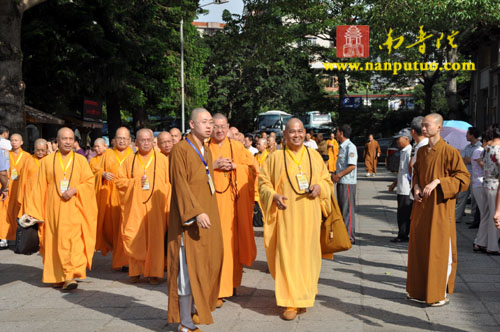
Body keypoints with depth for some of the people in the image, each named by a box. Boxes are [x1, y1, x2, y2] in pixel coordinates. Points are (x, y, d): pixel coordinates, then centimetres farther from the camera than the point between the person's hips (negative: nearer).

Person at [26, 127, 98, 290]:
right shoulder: (47, 161, 9)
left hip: (74, 208, -1)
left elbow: (89, 182, 3)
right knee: (55, 242, 3)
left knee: (73, 240, -12)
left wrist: (75, 190, -15)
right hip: (54, 209, 1)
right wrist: (34, 212, 3)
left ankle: (69, 276, -15)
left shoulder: (81, 160, 7)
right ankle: (58, 276, 14)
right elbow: (41, 187, 7)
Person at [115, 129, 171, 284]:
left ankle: (155, 272, 6)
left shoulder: (163, 160, 6)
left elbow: (170, 182, 3)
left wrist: (168, 205, -6)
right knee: (135, 240, -1)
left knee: (156, 239, -3)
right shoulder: (129, 161, 11)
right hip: (135, 207, 1)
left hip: (156, 207, -1)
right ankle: (135, 271, 13)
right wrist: (136, 182, -7)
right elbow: (119, 181, 9)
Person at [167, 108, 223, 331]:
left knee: (204, 266, 10)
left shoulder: (207, 152, 15)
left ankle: (196, 310, 22)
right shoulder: (181, 150, -11)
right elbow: (181, 185, -18)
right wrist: (196, 212, -26)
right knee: (189, 269, -5)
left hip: (207, 216, 8)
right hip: (189, 219, -8)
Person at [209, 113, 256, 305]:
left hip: (234, 200, 2)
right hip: (212, 200, -2)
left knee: (233, 239, 3)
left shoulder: (237, 147, 12)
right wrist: (213, 166, -12)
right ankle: (217, 290, -1)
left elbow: (252, 167, 7)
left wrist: (234, 165, -8)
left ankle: (233, 281, 18)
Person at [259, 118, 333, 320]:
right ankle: (292, 302, 1)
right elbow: (263, 182, 2)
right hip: (286, 214, -2)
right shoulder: (276, 158, 2)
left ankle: (304, 295, 28)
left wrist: (319, 186, -8)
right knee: (287, 255, -5)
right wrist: (273, 196, -16)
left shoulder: (314, 156, 9)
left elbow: (327, 179, 14)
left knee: (307, 254, 8)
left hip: (309, 215, 2)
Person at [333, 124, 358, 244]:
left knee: (348, 209, -5)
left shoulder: (350, 147, -14)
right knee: (341, 208, 14)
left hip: (348, 182, -9)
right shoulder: (341, 147, 16)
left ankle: (350, 236, 0)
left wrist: (339, 175, -17)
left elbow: (352, 166, -21)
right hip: (341, 182, 9)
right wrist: (336, 175, 8)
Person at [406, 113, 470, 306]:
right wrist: (416, 187, 1)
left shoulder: (449, 151, -11)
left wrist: (437, 182, -21)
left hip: (440, 207, -7)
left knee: (440, 250, -1)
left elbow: (464, 177, -12)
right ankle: (420, 290, 24)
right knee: (419, 247, 11)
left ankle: (441, 294, 10)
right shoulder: (421, 151, 10)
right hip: (421, 206, 7)